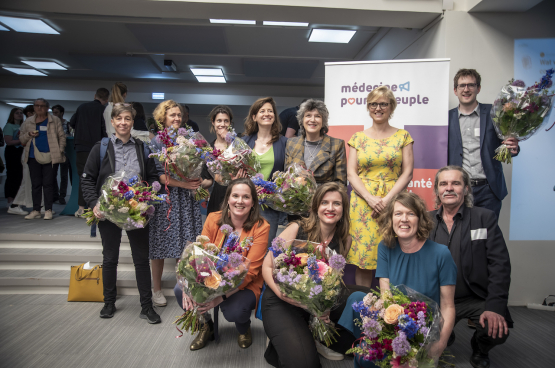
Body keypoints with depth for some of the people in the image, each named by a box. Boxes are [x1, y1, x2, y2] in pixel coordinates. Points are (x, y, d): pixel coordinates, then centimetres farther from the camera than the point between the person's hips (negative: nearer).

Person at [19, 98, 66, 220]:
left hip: (50, 157, -3)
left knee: (48, 183, -4)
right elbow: (21, 139, 16)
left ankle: (48, 210, 1)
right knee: (36, 184, 6)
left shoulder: (55, 120, 6)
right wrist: (29, 135, -5)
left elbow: (62, 137, 3)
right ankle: (36, 210, 11)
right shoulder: (28, 122, 14)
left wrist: (60, 151, -8)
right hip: (34, 157, 3)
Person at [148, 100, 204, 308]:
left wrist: (196, 182, -3)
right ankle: (157, 289, 19)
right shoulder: (156, 142, 0)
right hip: (165, 198, -3)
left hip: (186, 199, 4)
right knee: (159, 244, 3)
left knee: (185, 245, 4)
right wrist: (182, 183, -17)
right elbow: (158, 175, -8)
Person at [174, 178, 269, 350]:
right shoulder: (213, 219, -4)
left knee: (234, 310, -32)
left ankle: (244, 328, 11)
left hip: (244, 285, -3)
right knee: (181, 289, -20)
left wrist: (221, 296, -32)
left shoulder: (261, 227, -15)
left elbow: (250, 270, -20)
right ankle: (207, 325, 12)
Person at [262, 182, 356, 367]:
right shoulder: (297, 229, -12)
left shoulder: (344, 240, 0)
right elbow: (267, 266, -9)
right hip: (281, 302, -4)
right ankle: (277, 349, 13)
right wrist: (281, 292, -27)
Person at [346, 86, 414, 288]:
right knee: (362, 256, 1)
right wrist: (371, 198, -11)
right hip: (363, 202, 1)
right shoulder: (358, 138, 10)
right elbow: (351, 173, 2)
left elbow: (407, 172, 1)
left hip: (393, 201, 0)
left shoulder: (402, 136, 7)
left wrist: (387, 199, -11)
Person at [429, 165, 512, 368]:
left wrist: (495, 306, -20)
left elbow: (499, 263, -7)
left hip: (477, 298, -1)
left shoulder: (485, 217, 0)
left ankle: (479, 350, 13)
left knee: (496, 330, -27)